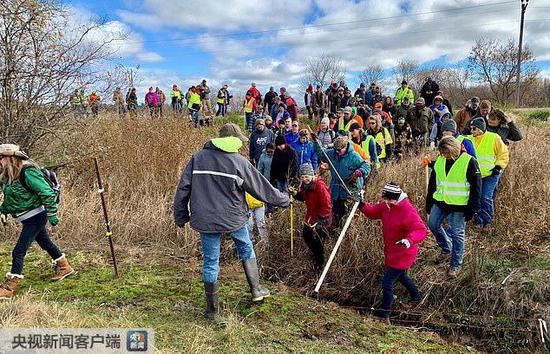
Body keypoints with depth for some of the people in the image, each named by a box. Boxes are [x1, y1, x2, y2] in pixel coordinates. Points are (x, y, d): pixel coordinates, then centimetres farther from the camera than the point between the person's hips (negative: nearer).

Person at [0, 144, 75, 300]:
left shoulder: (28, 172, -24)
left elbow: (47, 193, -24)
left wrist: (51, 214, -21)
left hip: (35, 217, -9)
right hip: (28, 218, 9)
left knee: (18, 252, -7)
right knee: (46, 243, 22)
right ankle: (64, 267, 39)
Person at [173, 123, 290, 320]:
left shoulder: (198, 158, 1)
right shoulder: (238, 162, -7)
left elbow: (183, 189, 1)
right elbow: (261, 187, -1)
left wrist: (181, 217, 10)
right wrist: (284, 201, 13)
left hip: (206, 220, 2)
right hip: (234, 218, -1)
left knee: (210, 262, 10)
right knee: (247, 251, 23)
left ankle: (212, 310, 19)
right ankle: (256, 290, 31)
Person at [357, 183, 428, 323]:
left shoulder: (408, 212, -27)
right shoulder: (386, 205, -3)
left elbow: (422, 230, -31)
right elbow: (373, 211, 5)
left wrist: (409, 240, -48)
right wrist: (362, 205, -14)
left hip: (403, 254, -9)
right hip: (391, 251, 9)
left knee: (387, 281, -9)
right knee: (400, 275, 31)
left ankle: (384, 314, 3)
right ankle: (416, 294, 57)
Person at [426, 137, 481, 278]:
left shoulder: (469, 162, -14)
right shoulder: (440, 160, 2)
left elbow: (476, 188, -11)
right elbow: (432, 183, 12)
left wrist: (472, 209, -12)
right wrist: (429, 203, 12)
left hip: (458, 206, -6)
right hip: (440, 202, 6)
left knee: (457, 233, 3)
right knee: (433, 224, 9)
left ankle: (456, 264, 21)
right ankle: (447, 248, 35)